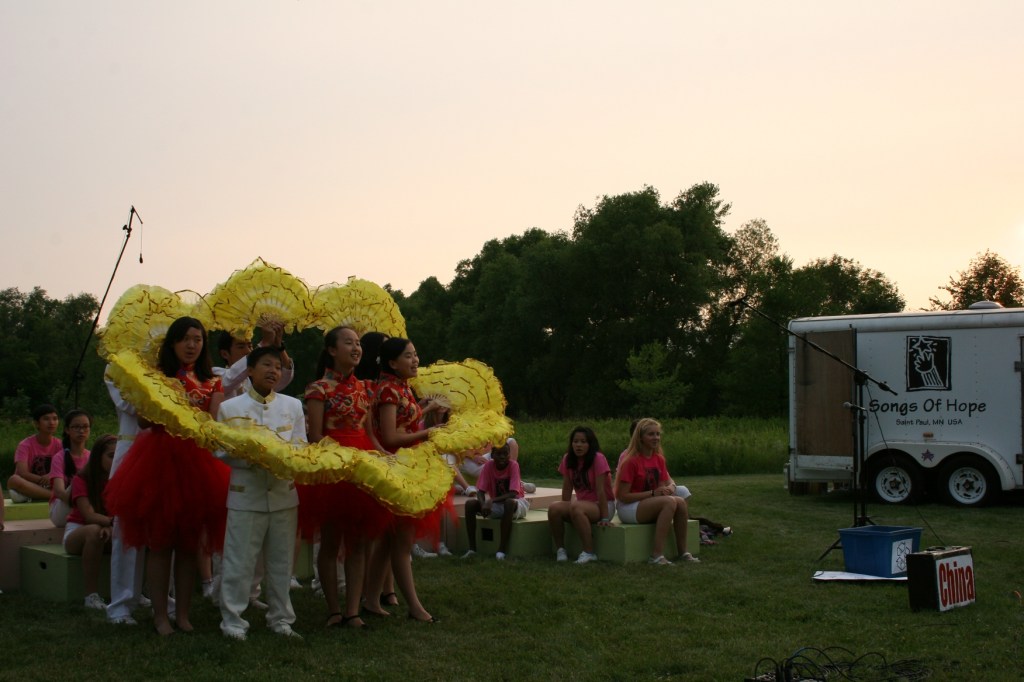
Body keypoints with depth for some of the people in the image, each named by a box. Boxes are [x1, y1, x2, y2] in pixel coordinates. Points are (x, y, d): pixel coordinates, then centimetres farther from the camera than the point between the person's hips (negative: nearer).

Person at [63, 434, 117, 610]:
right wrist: (113, 521, -47)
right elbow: (89, 515, -28)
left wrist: (110, 526, -37)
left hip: (107, 532, 4)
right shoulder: (81, 480, -14)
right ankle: (91, 596, -38)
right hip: (77, 532, -4)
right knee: (95, 531, -39)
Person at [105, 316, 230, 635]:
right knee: (159, 541, 0)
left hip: (198, 462, 3)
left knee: (190, 543, 6)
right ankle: (160, 614, 8)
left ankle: (182, 613, 15)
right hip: (161, 459, -3)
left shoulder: (211, 382, 12)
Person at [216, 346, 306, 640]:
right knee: (239, 561, -2)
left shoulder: (293, 405, 8)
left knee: (281, 561, 9)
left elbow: (302, 449, 5)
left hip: (284, 493, 3)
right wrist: (253, 458, -18)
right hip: (245, 495, -3)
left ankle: (281, 619, 20)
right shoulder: (229, 407, 1)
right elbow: (224, 452, -2)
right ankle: (233, 621, 8)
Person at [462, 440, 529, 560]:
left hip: (517, 503, -4)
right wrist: (483, 504, -33)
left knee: (509, 502, -39)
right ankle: (472, 548, -16)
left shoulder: (513, 465, -17)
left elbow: (513, 494, -25)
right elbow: (480, 492, -11)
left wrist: (492, 500, -36)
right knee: (470, 504, -18)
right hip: (496, 506, 4)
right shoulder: (488, 466, -7)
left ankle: (503, 549, -35)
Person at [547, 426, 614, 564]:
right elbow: (567, 488, 3)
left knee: (576, 507, -36)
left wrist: (604, 518, -21)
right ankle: (560, 549, -9)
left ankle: (589, 553, -30)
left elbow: (600, 490, -19)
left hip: (603, 504, -5)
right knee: (553, 509, -23)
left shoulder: (598, 458, -15)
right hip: (582, 503, 5)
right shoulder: (568, 459, 1)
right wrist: (565, 510, -3)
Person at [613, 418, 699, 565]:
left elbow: (662, 486, 10)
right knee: (669, 502, -30)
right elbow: (623, 496, -18)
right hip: (628, 509, -7)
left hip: (651, 506, 7)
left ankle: (682, 552, -12)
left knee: (680, 502, -19)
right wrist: (653, 493, -22)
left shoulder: (659, 459, 6)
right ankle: (657, 555, -33)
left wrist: (669, 489, -15)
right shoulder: (631, 461, -15)